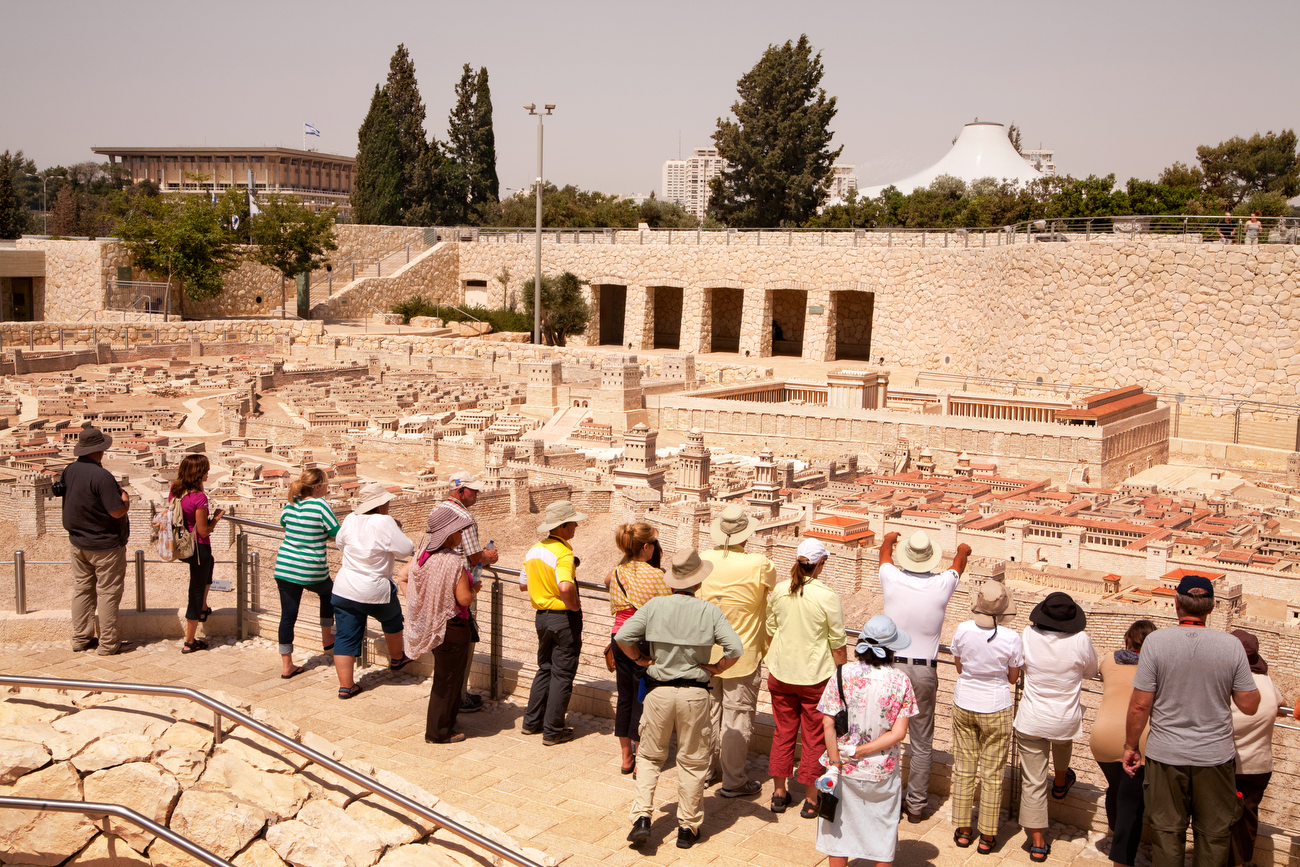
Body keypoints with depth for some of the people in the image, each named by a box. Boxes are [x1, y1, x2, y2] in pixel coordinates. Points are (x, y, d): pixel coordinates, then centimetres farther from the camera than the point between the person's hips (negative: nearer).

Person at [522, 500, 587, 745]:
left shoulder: (532, 551, 5)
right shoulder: (563, 552, -21)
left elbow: (528, 585, 15)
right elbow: (566, 587, -37)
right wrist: (573, 605, -20)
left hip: (542, 616, 8)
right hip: (564, 618, -8)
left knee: (545, 668, 22)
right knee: (562, 675, 3)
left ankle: (532, 722, 27)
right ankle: (553, 731, 9)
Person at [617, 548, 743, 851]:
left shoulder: (655, 605, -4)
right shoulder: (709, 611, -6)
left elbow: (622, 637, -10)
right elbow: (735, 649, -14)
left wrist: (641, 660, 5)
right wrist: (716, 668, 2)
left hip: (658, 691, 1)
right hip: (694, 694, -1)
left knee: (651, 757, 17)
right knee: (692, 761, 13)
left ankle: (642, 817, 6)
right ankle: (687, 827, 18)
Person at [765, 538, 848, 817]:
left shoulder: (779, 591, -5)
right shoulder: (827, 597, -17)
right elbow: (838, 644, -10)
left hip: (781, 673, 4)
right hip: (816, 677, -4)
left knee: (782, 733, 16)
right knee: (814, 738, 10)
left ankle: (779, 793, 25)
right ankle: (811, 799, 18)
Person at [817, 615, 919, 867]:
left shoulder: (843, 674, -13)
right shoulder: (900, 681, -11)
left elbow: (828, 724, -14)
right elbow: (898, 733, -13)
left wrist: (836, 762, -8)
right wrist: (861, 751, -11)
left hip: (845, 770, 0)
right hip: (883, 771, 0)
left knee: (839, 830, 16)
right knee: (883, 834, 19)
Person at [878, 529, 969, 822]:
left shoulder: (892, 579, -10)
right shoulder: (942, 585, -8)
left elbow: (885, 551, 16)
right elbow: (959, 563, 18)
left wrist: (889, 538, 39)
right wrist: (963, 550, 41)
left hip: (891, 667, 0)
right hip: (924, 671, 1)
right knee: (921, 743, 11)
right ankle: (916, 805, 19)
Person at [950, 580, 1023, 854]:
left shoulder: (962, 631, -13)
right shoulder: (1011, 639, -19)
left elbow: (959, 667, 1)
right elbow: (1013, 678, -5)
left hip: (963, 704, 2)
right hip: (995, 708, -2)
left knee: (963, 768, 15)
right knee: (991, 774, 11)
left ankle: (963, 830, 25)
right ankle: (987, 835, 20)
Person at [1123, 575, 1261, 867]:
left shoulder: (1156, 642, -12)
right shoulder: (1231, 645, -8)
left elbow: (1140, 705, -11)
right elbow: (1249, 706, -2)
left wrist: (1130, 746, 3)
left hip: (1166, 755, -1)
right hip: (1215, 755, 1)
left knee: (1167, 832, 12)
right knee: (1213, 835, 15)